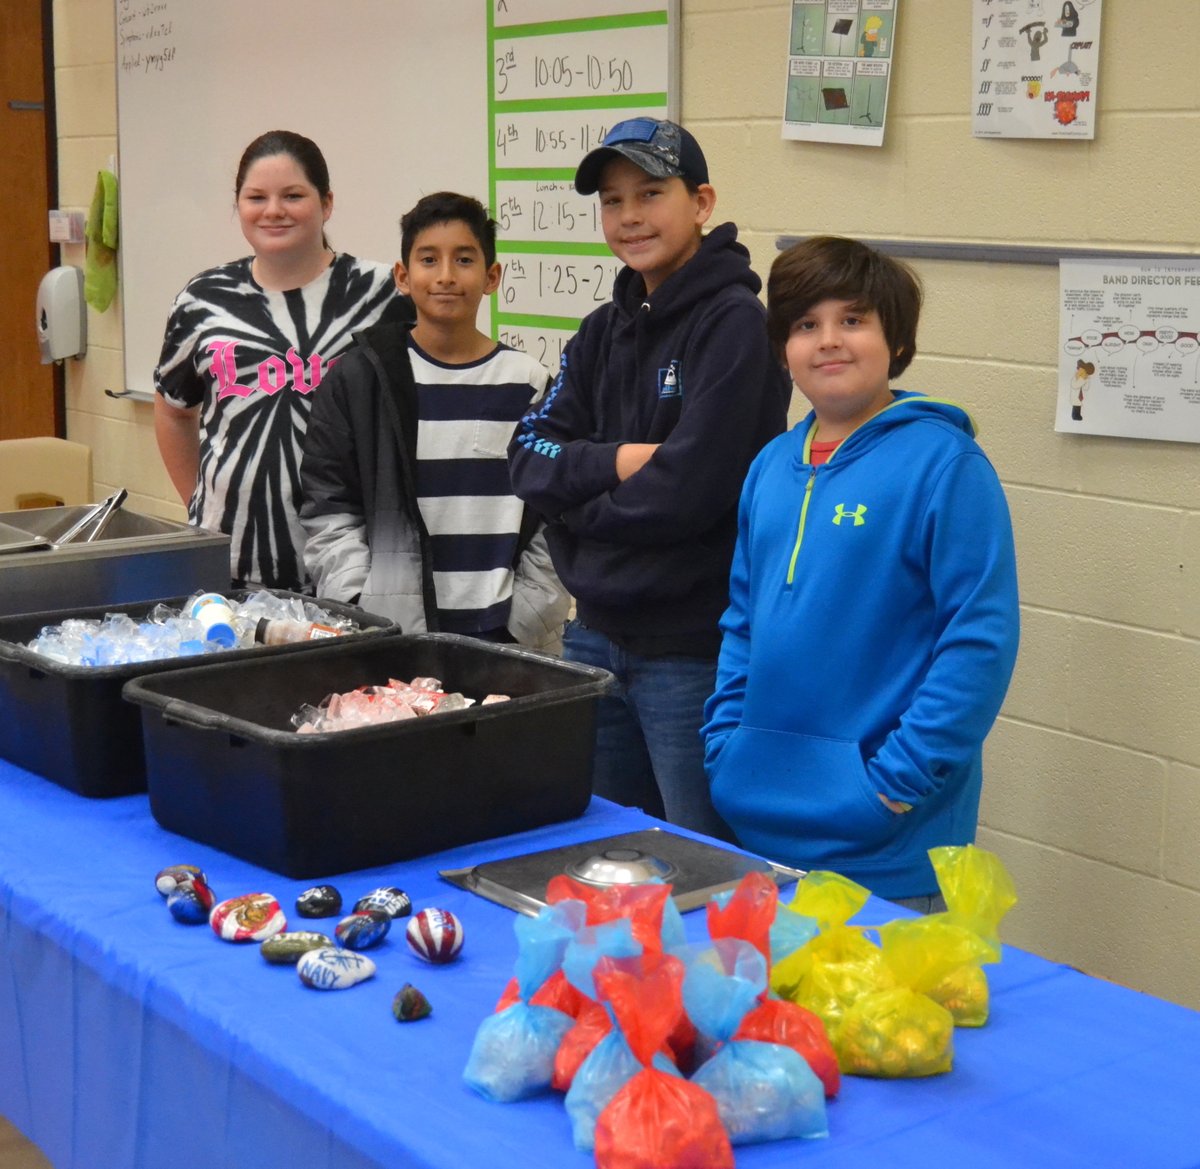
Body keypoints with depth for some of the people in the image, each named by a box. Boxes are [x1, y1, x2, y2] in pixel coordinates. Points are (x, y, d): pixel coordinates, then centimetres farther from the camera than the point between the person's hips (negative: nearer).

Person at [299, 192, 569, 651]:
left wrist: (530, 622, 0)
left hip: (501, 632, 1)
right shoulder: (360, 379, 5)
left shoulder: (529, 385, 6)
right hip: (389, 631, 0)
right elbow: (328, 511, 4)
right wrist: (362, 618, -6)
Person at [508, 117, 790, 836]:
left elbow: (686, 490, -19)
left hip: (694, 649, -7)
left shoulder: (734, 320, -11)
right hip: (597, 635, 7)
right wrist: (611, 462, -15)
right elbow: (531, 458, 4)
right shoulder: (605, 330, 12)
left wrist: (574, 498, -5)